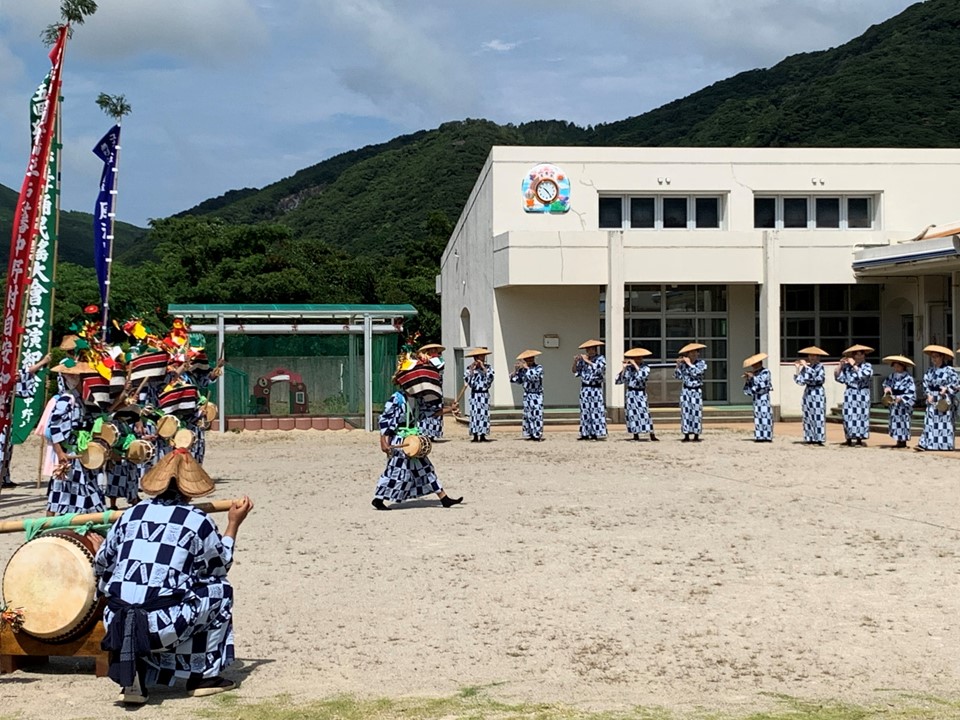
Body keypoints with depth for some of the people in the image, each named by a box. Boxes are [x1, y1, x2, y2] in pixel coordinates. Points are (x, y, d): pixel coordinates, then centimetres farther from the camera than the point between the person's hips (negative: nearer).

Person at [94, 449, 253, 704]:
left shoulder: (131, 514, 13)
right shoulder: (198, 521, 3)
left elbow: (101, 567, 19)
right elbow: (220, 567, 18)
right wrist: (234, 524, 29)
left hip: (117, 623, 4)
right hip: (164, 626, -4)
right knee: (219, 590, 20)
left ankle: (134, 675, 10)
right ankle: (204, 675, 20)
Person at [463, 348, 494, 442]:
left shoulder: (487, 368, 4)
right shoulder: (469, 369, 1)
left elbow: (490, 377, -13)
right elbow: (469, 381, -10)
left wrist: (483, 367, -13)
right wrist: (471, 370, -14)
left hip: (485, 394, 1)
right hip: (475, 394, -1)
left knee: (484, 414, 1)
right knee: (475, 414, -3)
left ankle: (482, 436, 6)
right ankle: (475, 436, 0)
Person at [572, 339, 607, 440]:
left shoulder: (601, 358, 0)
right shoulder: (583, 360, 11)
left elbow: (598, 368, -18)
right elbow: (575, 371, 9)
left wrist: (587, 361, -14)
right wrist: (575, 362, -9)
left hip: (596, 388, -5)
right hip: (584, 388, 5)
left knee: (597, 411, -9)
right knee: (585, 411, 4)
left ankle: (600, 433, -12)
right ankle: (586, 433, 7)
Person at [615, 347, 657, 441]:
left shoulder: (645, 367, 0)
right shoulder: (628, 368, 1)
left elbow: (643, 375, -23)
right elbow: (619, 380, -5)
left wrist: (635, 365, -17)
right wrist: (623, 368, -11)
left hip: (641, 394, -2)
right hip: (630, 394, 2)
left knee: (644, 412, -11)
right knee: (632, 414, 2)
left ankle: (652, 435, -13)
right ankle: (635, 435, 9)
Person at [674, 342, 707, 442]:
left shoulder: (702, 363, -3)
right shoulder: (683, 364, 1)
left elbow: (696, 372, -19)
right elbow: (678, 376, -2)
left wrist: (689, 363, -14)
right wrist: (678, 365, -11)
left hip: (696, 391, -1)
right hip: (686, 390, 2)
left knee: (696, 413, -2)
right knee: (685, 412, 2)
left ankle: (696, 436, 3)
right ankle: (686, 435, 6)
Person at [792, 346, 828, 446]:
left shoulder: (819, 367, -5)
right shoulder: (805, 368, 10)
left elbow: (815, 374, -25)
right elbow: (800, 381, 5)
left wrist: (805, 365, -19)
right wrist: (797, 369, 0)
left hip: (818, 393, -6)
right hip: (807, 393, 6)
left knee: (818, 416, -6)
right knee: (808, 417, 6)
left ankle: (819, 439, -6)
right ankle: (810, 439, 10)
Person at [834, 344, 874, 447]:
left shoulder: (867, 366, 0)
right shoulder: (847, 367, 4)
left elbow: (863, 375, -18)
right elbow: (838, 377, 3)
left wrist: (854, 365, -13)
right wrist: (840, 365, -4)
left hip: (862, 394, -1)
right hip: (850, 394, 1)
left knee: (861, 416, 0)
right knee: (849, 416, -2)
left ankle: (859, 439, 6)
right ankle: (849, 439, 4)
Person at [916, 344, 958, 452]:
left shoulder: (948, 370, -7)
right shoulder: (930, 370, 10)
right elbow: (925, 383, 7)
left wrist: (946, 388, -20)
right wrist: (928, 394, -6)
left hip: (945, 400, -5)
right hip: (932, 399, 5)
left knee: (945, 422, 0)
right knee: (930, 422, 0)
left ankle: (946, 444, 7)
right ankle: (924, 444, -4)